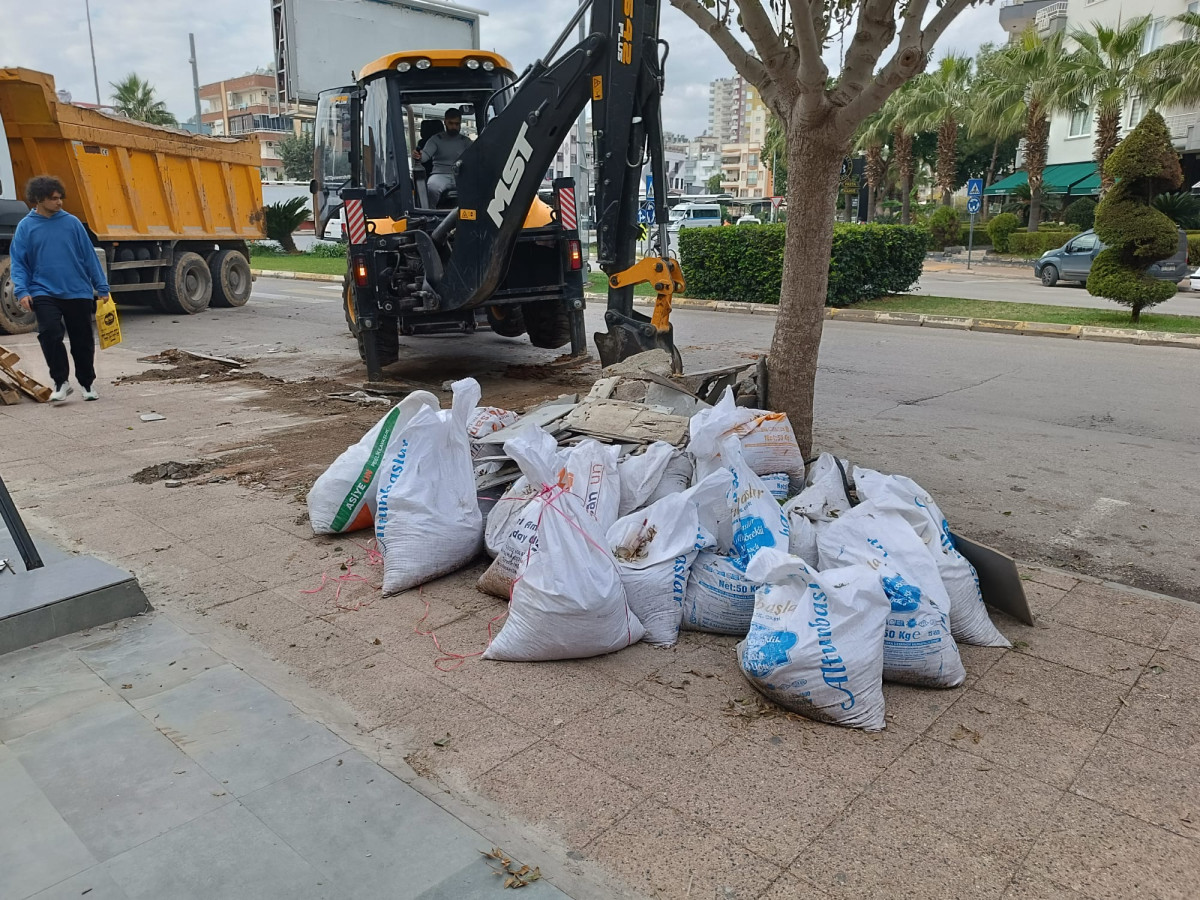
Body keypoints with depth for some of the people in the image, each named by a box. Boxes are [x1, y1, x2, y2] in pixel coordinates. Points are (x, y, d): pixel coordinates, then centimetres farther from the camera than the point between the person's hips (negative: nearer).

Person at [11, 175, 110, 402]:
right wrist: (21, 290, -10)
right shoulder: (26, 226, 3)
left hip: (78, 292, 1)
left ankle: (87, 383, 24)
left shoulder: (71, 222, 3)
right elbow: (18, 262, 3)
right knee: (50, 333, -18)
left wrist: (102, 287, 4)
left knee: (83, 341, 7)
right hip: (44, 293, -1)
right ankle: (60, 382, -4)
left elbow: (89, 256, 5)